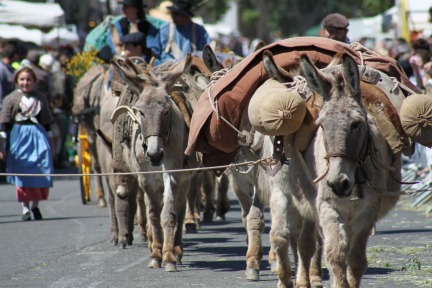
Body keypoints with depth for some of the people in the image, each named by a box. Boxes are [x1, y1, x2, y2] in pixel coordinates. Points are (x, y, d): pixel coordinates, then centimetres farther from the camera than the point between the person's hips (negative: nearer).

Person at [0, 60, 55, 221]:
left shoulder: (40, 98, 9)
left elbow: (47, 123, 16)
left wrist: (50, 141, 17)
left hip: (38, 137, 2)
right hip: (19, 137, -2)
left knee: (41, 171, -4)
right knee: (22, 173, -3)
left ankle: (35, 205, 13)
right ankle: (25, 208, 5)